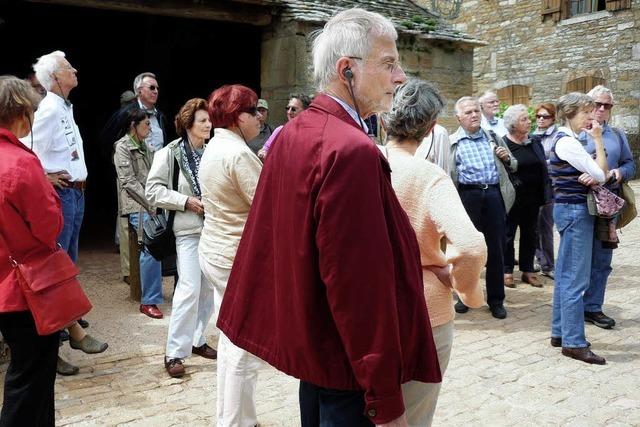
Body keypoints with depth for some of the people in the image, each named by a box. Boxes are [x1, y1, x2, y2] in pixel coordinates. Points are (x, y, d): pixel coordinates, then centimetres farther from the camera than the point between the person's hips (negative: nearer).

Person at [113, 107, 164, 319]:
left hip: (152, 204, 8)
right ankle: (148, 301, -8)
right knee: (151, 249, -16)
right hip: (138, 206, -7)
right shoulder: (123, 147, -3)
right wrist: (150, 204, -15)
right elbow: (129, 182, -11)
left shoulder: (144, 146, 20)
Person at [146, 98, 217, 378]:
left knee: (209, 288, 10)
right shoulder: (170, 153, -8)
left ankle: (196, 340, 27)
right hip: (188, 229, -5)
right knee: (189, 289, -10)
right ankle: (174, 352, 1)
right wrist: (186, 201, -15)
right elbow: (153, 191, -8)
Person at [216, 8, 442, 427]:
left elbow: (268, 240, 11)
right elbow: (360, 289, -27)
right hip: (348, 363, -9)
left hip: (308, 342, 9)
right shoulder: (353, 151, -25)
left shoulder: (292, 135, 3)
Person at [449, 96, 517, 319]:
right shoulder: (452, 143, 4)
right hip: (467, 195, -2)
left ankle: (496, 300, 18)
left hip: (494, 195, 3)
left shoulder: (493, 138, 15)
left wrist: (507, 158, 0)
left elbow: (513, 166, 22)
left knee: (496, 249, 6)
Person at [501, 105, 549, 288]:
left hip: (533, 199, 6)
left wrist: (546, 193, 10)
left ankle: (528, 270, 23)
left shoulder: (535, 143, 10)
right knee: (508, 234, 5)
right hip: (512, 199, -6)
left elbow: (544, 168, 14)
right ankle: (507, 271, 15)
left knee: (530, 235, 12)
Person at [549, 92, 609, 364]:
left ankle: (560, 332, 21)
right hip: (575, 211, -10)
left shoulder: (567, 139, 14)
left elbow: (599, 173, 15)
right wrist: (598, 140, -8)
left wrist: (592, 176, -6)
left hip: (571, 209, 10)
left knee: (565, 275, 13)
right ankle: (574, 342, 0)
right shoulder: (567, 142, -16)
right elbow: (601, 174, -15)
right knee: (576, 278, -6)